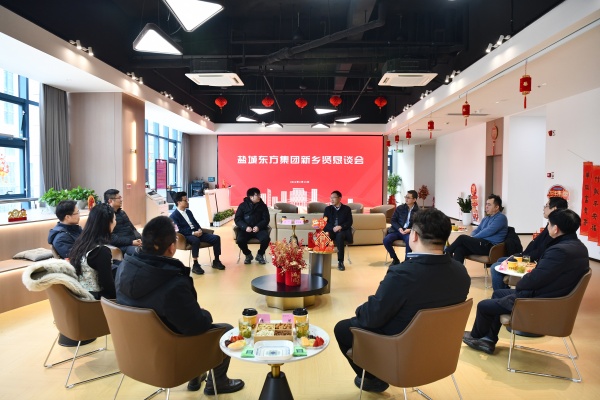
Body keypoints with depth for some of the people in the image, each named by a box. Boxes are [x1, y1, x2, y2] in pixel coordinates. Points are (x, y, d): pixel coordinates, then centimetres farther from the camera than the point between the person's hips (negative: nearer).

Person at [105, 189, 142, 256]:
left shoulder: (122, 213, 21)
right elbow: (112, 239, -14)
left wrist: (139, 239, 1)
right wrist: (131, 242, -19)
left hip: (134, 241, 8)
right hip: (122, 245, -8)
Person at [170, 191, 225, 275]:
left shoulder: (188, 211, 20)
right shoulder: (174, 216, -5)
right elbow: (179, 230, -14)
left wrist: (199, 230, -1)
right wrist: (193, 233, -20)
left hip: (196, 233, 8)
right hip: (186, 236, -7)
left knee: (216, 238, -8)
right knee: (196, 240, -42)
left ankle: (216, 261, 2)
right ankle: (195, 266, -33)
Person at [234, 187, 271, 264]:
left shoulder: (263, 205, 6)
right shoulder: (243, 205, 3)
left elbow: (266, 219, 3)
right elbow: (237, 219, 0)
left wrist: (259, 226, -16)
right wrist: (245, 227, -18)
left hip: (259, 228, 1)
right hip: (245, 229, 0)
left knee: (266, 239, -29)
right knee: (240, 240, -30)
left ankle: (260, 255, 2)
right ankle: (248, 255, 3)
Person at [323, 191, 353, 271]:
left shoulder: (347, 209, 11)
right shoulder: (327, 209, 16)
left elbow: (349, 222, 1)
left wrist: (341, 227, -19)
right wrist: (333, 228, -15)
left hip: (343, 231, -1)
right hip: (331, 230, 2)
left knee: (339, 235, -38)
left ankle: (340, 262, -32)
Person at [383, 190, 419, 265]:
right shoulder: (399, 208, 9)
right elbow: (393, 220, 8)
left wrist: (410, 230, -16)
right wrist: (399, 228, -11)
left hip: (409, 232, -2)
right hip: (397, 230, 2)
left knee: (410, 241, -38)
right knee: (386, 240, -25)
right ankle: (395, 259, -5)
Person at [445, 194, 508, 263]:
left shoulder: (501, 218, -4)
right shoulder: (486, 218, 24)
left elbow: (488, 231, -15)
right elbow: (477, 230, 23)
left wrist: (473, 238, -6)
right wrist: (471, 237, -1)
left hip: (490, 246, -8)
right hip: (481, 243, 8)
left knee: (462, 238, -20)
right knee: (459, 249, -20)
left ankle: (446, 253, -7)